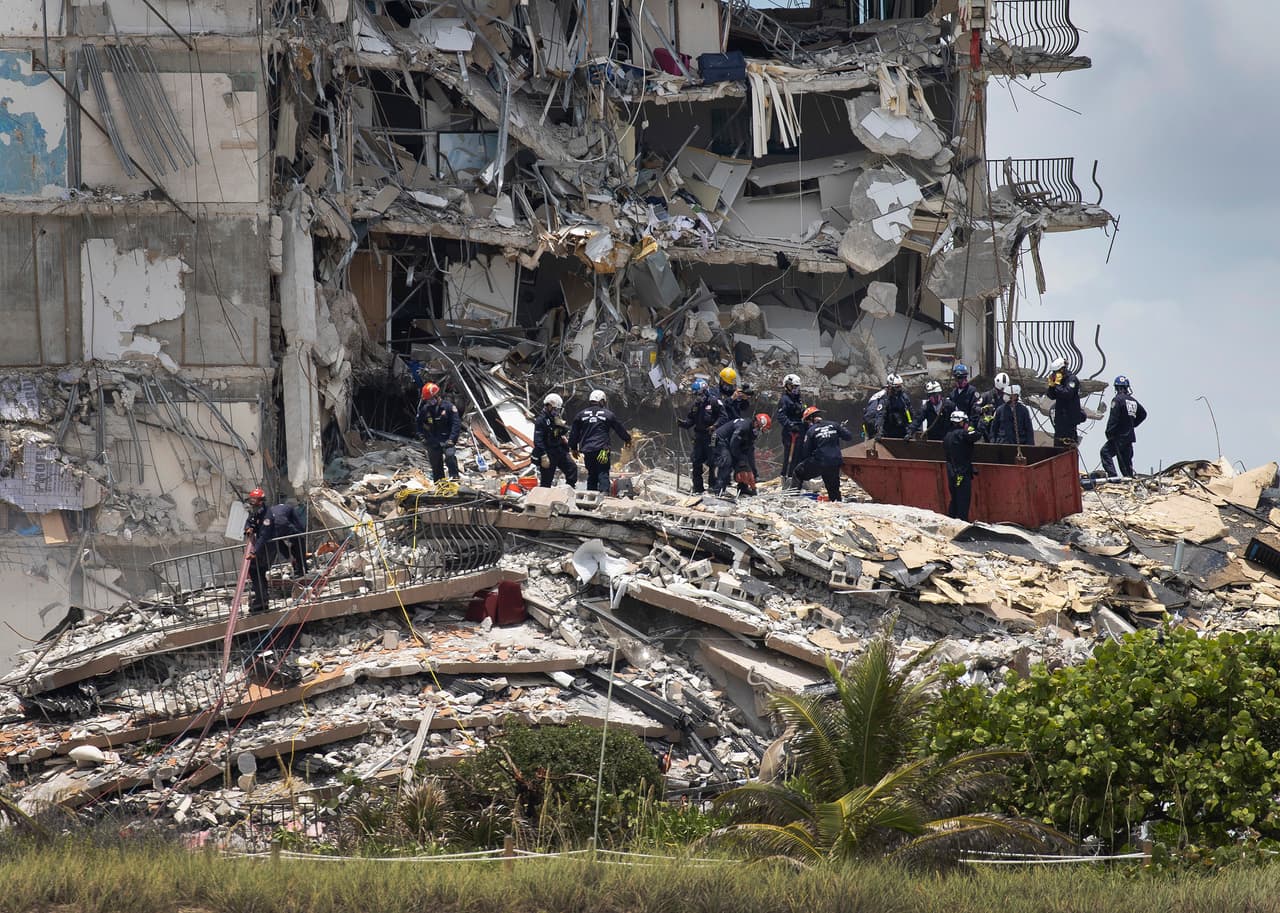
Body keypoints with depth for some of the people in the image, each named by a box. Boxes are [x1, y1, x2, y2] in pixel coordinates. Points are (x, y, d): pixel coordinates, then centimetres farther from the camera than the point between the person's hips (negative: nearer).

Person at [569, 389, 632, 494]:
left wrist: (574, 448, 26)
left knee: (591, 474, 14)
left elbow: (574, 433, 15)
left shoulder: (581, 415, 10)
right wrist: (627, 439, 32)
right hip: (602, 449, -3)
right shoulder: (608, 414, 2)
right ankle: (604, 491, -22)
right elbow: (620, 429, 14)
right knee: (603, 473, -5)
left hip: (587, 450, 3)